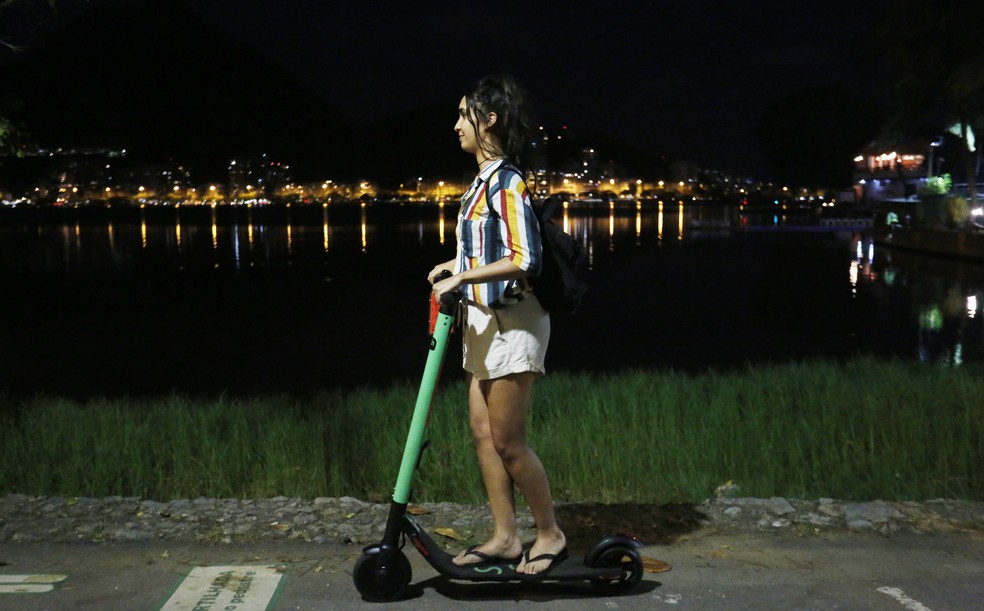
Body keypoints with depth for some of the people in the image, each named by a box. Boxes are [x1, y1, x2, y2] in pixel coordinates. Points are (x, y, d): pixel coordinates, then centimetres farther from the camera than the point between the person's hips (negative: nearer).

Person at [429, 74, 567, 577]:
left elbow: (525, 261, -23)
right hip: (485, 323, 10)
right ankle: (505, 537, 23)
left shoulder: (506, 183, -16)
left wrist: (463, 277, -21)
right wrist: (453, 266, 10)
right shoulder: (485, 180, 12)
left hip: (511, 324, -10)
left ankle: (550, 535, 16)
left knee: (507, 441, -1)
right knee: (483, 433, 12)